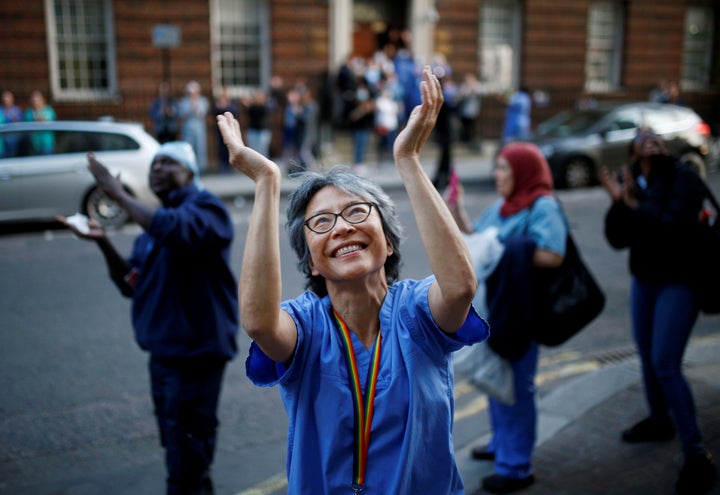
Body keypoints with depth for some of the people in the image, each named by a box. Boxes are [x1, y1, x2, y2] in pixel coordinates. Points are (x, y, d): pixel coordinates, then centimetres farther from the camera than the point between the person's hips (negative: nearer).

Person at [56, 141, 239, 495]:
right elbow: (131, 284, 11)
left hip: (196, 349, -9)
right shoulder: (154, 221, 14)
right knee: (175, 443, 23)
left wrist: (119, 194, -27)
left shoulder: (205, 206, -11)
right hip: (163, 350, 9)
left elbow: (176, 229, -34)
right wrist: (103, 242, -2)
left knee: (187, 452, -1)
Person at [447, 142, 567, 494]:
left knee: (516, 385, 0)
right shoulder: (502, 206, 11)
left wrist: (507, 252, -22)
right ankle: (502, 444, 38)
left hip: (520, 311, -9)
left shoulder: (543, 207, -15)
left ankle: (517, 466, 12)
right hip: (493, 306, 9)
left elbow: (553, 256, -25)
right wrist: (458, 212, 6)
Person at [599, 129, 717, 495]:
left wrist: (635, 205, -27)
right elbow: (618, 239, -5)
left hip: (678, 281, -6)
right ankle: (659, 421, 39)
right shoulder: (629, 184, 1)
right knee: (646, 356, 16)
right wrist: (619, 202, -19)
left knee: (665, 365, -12)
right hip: (644, 279, 6)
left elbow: (675, 226, -27)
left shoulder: (684, 179, -14)